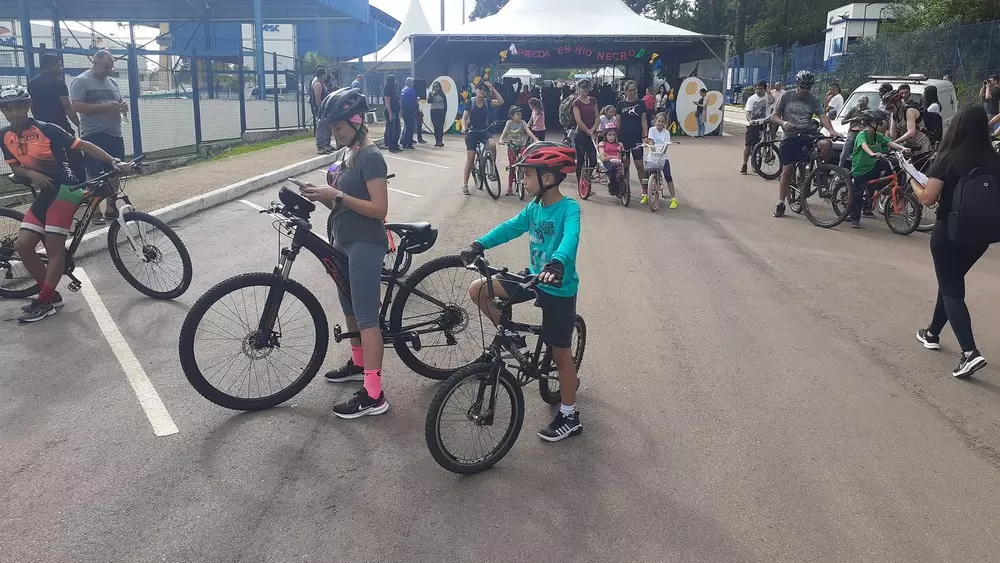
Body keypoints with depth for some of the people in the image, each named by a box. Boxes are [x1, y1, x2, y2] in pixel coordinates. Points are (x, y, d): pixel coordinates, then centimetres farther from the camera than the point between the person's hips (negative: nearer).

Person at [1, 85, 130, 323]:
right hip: (44, 193, 7)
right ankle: (51, 294, 14)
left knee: (54, 248, -7)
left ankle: (45, 302, 1)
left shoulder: (45, 129, -13)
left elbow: (84, 146, -13)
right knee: (23, 245, 1)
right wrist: (31, 173, -10)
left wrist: (115, 162, -22)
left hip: (65, 189, -7)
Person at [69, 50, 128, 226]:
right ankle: (96, 212, 1)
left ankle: (111, 208, 19)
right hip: (94, 136, -7)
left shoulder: (112, 82, 18)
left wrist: (123, 107, 1)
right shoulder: (81, 81, -4)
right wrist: (105, 107, -21)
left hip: (115, 135, 7)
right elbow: (76, 106, -15)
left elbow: (120, 102, 26)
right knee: (95, 175, -5)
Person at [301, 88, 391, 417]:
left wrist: (336, 195, -24)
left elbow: (379, 209, -21)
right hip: (342, 242, 9)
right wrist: (320, 195, -6)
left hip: (365, 245, -9)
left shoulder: (371, 157, -15)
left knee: (366, 317, -9)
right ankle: (358, 364, 40)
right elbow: (340, 203, 14)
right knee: (349, 309, 20)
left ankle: (373, 396, -5)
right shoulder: (342, 155, 12)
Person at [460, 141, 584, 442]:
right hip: (534, 278, 7)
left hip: (560, 288, -7)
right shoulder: (534, 208, 3)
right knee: (478, 289, -7)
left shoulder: (569, 208, -20)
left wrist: (557, 264, -57)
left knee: (560, 353, 4)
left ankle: (569, 417, 21)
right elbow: (509, 227, 0)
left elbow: (570, 239, -38)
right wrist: (479, 244, -14)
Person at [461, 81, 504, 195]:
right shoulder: (470, 102, -6)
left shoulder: (487, 102, 1)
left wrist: (492, 88, -14)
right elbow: (464, 118, -8)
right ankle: (465, 185, 3)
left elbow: (501, 101, -14)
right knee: (470, 158, -6)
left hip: (484, 131, 2)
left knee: (492, 144, -31)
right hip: (472, 132, -2)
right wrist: (464, 128, -27)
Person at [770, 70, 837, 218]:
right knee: (787, 170, -5)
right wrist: (783, 123, -19)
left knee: (826, 144, -30)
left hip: (809, 134, 1)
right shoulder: (786, 96, 4)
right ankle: (780, 203, 6)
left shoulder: (813, 100, 7)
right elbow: (774, 116, 3)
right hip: (790, 137, -1)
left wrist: (831, 130, -23)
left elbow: (822, 116, -4)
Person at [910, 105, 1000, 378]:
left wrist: (914, 182, 2)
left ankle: (970, 352, -13)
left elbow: (928, 199, -17)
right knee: (953, 282, 23)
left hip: (949, 232, -5)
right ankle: (933, 334, 37)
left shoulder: (948, 159, -15)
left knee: (951, 289, 1)